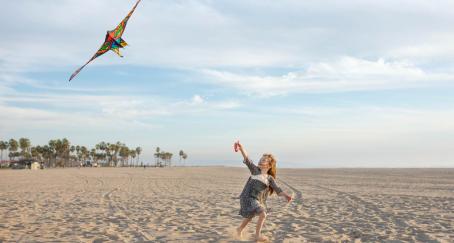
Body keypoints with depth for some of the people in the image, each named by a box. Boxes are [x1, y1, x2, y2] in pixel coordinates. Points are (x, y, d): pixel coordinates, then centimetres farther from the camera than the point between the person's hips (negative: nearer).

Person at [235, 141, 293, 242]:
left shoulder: (270, 179, 5)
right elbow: (247, 160, -12)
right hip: (248, 198, -5)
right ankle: (258, 235, 0)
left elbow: (277, 189, -3)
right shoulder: (255, 170, -1)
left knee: (249, 217, 22)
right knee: (262, 214, -17)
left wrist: (286, 195, -23)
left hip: (259, 200, 5)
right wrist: (241, 148, -29)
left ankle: (240, 229, 50)